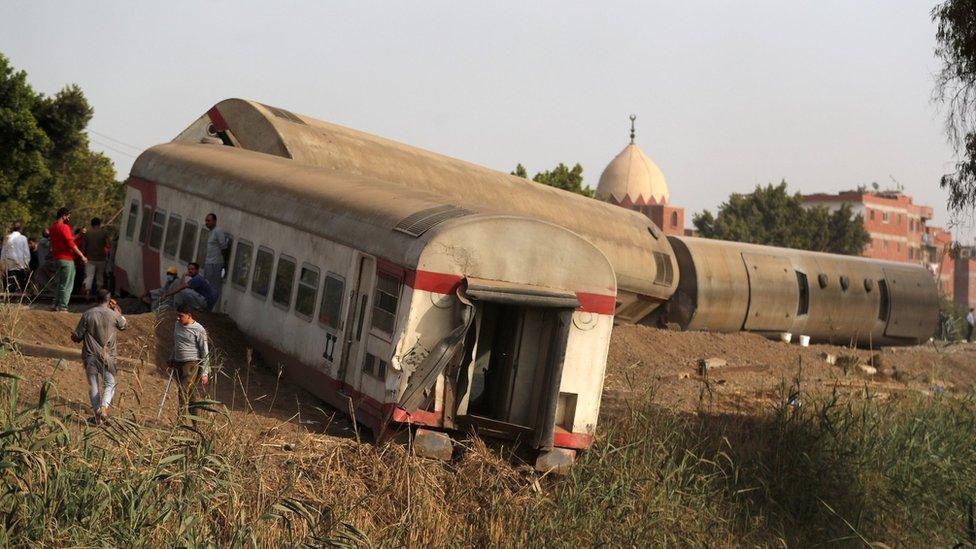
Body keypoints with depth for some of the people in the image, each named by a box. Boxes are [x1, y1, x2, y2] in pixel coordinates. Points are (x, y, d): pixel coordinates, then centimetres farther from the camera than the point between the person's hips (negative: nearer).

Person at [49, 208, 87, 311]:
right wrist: (82, 256, -16)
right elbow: (71, 244, -20)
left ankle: (56, 305, 17)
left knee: (59, 283, 17)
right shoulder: (64, 227, -15)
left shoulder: (53, 227, 14)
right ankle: (62, 306, -4)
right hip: (66, 259, -9)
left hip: (57, 258, 9)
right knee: (67, 284, -3)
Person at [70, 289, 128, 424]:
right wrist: (117, 310, 23)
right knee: (109, 383, 9)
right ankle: (104, 406, -16)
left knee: (93, 385, 12)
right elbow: (125, 325, 16)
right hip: (107, 357, -1)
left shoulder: (87, 314, -6)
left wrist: (74, 337, 21)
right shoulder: (114, 315, -6)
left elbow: (77, 336, -2)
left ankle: (97, 413, 12)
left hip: (90, 356, 1)